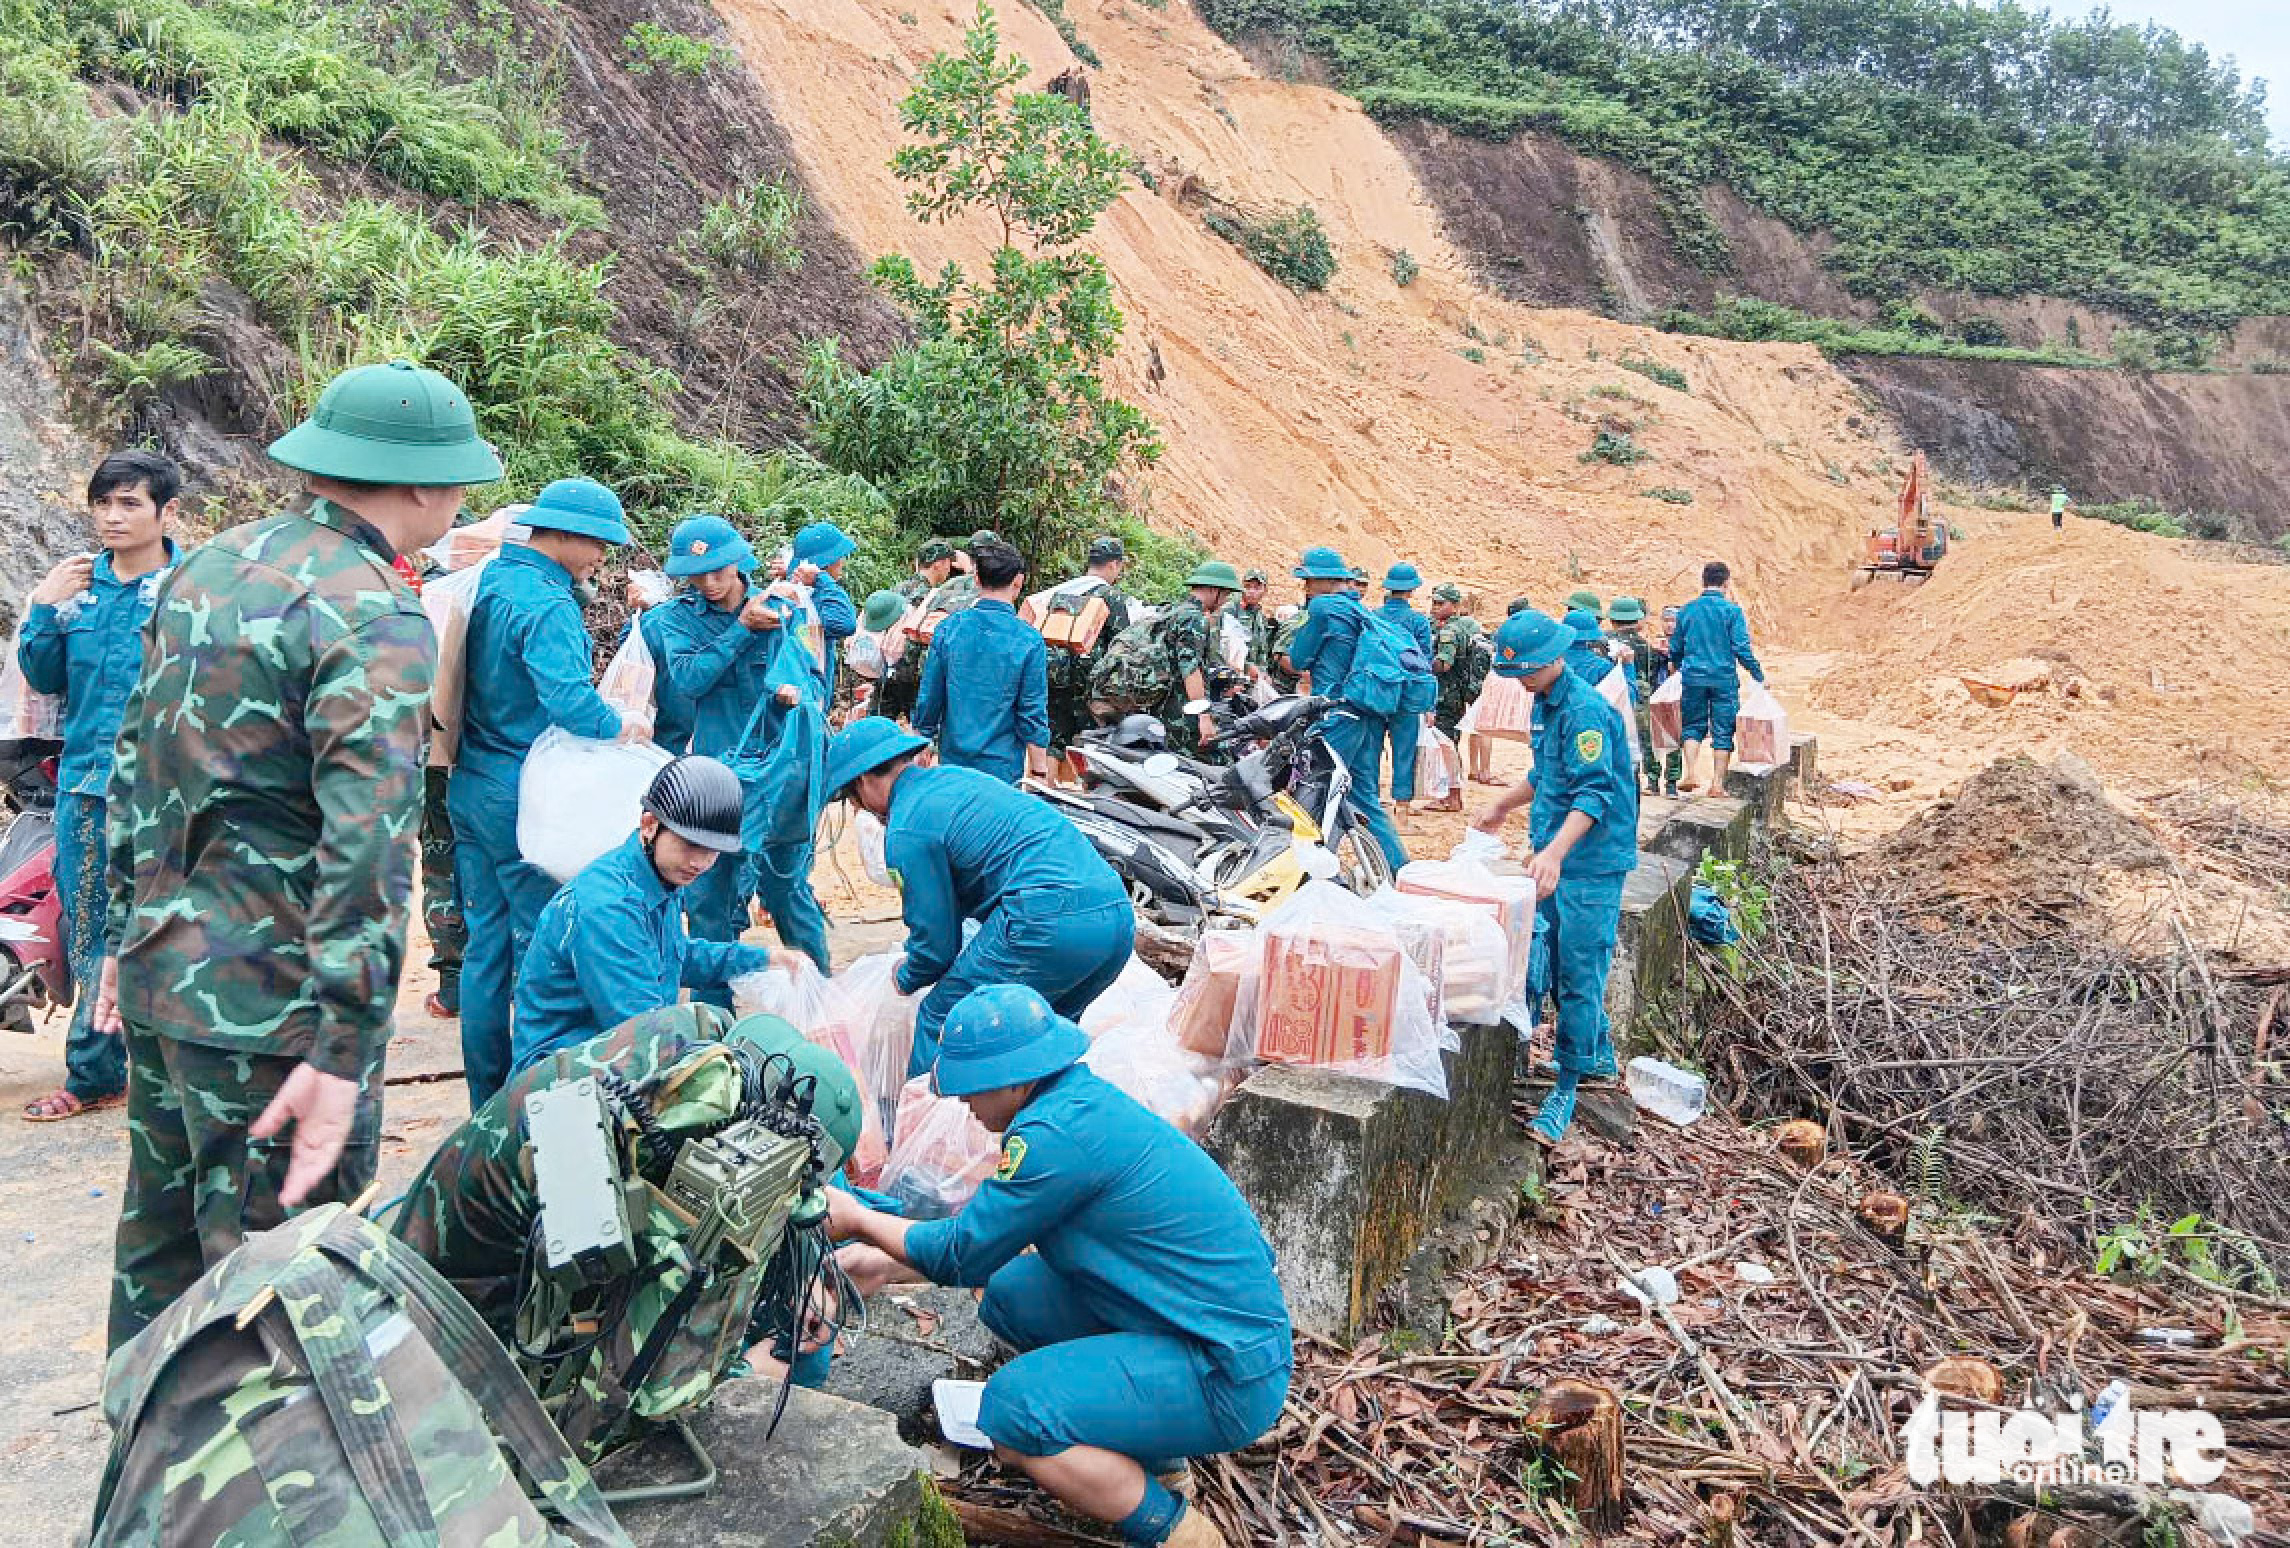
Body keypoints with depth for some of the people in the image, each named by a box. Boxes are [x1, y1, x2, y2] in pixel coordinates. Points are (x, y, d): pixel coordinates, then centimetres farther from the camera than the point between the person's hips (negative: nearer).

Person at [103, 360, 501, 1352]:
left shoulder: (204, 568, 9)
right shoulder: (376, 621, -17)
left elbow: (134, 770, 15)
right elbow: (366, 849, -25)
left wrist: (126, 934, 23)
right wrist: (341, 1054, -25)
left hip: (158, 976, 9)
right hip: (271, 1005, -9)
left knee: (158, 1246, 23)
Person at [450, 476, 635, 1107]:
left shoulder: (488, 580, 9)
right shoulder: (547, 604, -19)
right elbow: (568, 698, -31)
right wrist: (620, 729, -15)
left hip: (470, 788, 9)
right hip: (523, 797, -9)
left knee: (487, 941, 14)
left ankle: (486, 1096, 23)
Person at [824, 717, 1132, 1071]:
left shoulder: (907, 831, -1)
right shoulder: (954, 776, 27)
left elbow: (937, 942, 5)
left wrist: (907, 979, 27)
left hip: (1051, 922, -9)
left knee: (941, 1021, 5)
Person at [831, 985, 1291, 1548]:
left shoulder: (1059, 1133, -23)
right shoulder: (1083, 1100, 6)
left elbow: (961, 1255, -12)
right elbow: (985, 1241, 18)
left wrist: (857, 1217, 2)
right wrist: (884, 1265, 17)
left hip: (1232, 1376, -10)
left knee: (1011, 1409, -19)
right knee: (1004, 1291, 10)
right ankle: (1140, 1442, 17)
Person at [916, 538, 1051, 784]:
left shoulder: (947, 630, -2)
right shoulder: (1029, 642, -10)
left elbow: (928, 700, 3)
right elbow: (1033, 715, -8)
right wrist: (1039, 771, 0)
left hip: (952, 763, 3)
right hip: (1002, 768, -3)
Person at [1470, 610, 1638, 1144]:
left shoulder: (1586, 710, -19)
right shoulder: (1548, 704, 12)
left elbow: (1594, 791, -29)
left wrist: (1555, 851, -39)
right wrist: (1503, 804, 31)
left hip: (1591, 862, -10)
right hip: (1555, 859, 10)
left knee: (1578, 975, -7)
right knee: (1560, 964, 17)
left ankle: (1567, 1086, -2)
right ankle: (1598, 1058, 33)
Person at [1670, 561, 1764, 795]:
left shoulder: (1687, 610, 4)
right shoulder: (1731, 610, -5)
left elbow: (1675, 649, 11)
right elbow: (1742, 648, -9)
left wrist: (1680, 668, 31)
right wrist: (1759, 675, 1)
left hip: (1693, 677, 2)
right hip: (1723, 679, -2)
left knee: (1693, 726, 14)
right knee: (1723, 730, 6)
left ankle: (1690, 775, -2)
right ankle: (1718, 782, 7)